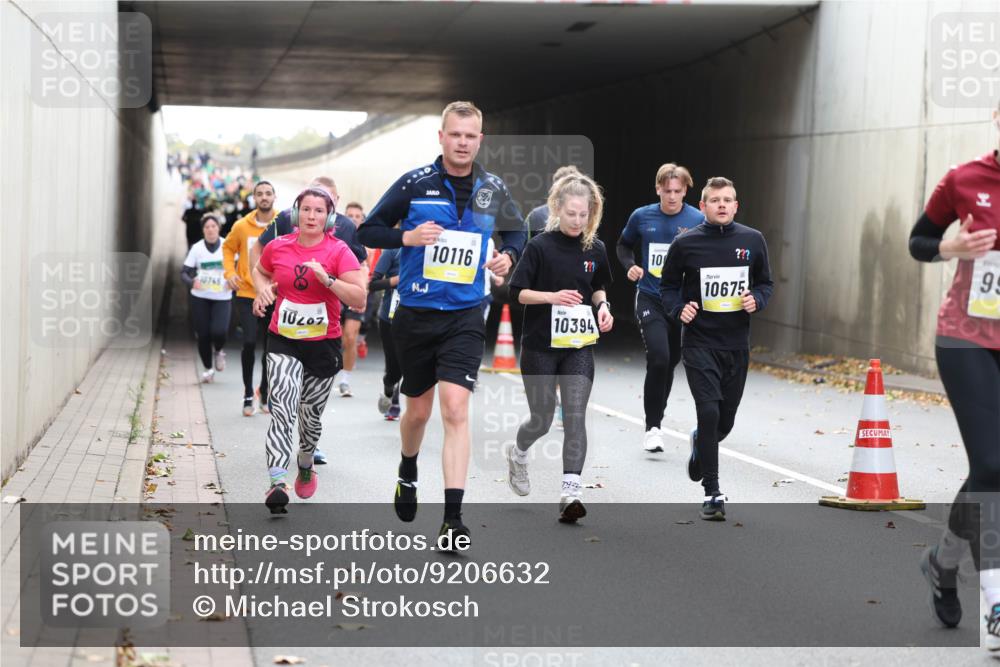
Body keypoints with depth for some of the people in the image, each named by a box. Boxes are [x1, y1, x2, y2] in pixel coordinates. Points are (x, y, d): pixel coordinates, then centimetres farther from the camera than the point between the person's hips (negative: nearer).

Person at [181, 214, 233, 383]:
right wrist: (192, 282, -20)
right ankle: (208, 369, 20)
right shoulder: (197, 248, 1)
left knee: (218, 331, -18)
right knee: (203, 335, 2)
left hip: (222, 297, -1)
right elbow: (184, 272, 1)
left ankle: (219, 351, 17)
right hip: (200, 297, 1)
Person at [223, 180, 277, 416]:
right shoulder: (242, 226, -2)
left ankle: (264, 392, 24)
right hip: (247, 295, -1)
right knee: (250, 342, -12)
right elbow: (228, 248, 12)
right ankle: (248, 393, 4)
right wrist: (230, 272, -3)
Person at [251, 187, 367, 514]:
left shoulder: (339, 251, -8)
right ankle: (277, 482, -27)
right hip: (282, 341, 0)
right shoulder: (277, 247, 0)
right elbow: (260, 271, 23)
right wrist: (262, 289, 2)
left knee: (311, 415, 14)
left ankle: (305, 465, 44)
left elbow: (359, 298, -15)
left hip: (323, 343, 0)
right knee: (283, 408, -20)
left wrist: (327, 279, -27)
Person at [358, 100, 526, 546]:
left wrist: (508, 255, -2)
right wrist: (406, 236, -18)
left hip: (465, 316, 0)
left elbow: (517, 231, 20)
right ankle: (408, 475, 46)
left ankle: (453, 517, -14)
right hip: (415, 314, 0)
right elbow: (367, 231, 0)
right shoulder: (415, 183, -5)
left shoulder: (493, 189, 2)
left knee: (455, 409, -14)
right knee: (418, 409, 14)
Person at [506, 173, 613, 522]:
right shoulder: (540, 246, -10)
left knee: (575, 417, -8)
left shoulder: (596, 248, 2)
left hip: (578, 346, 2)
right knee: (542, 420, 8)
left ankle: (571, 493, -8)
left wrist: (603, 306, -5)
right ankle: (518, 454, 42)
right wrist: (553, 297, -24)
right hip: (540, 346, -2)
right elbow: (518, 292, -8)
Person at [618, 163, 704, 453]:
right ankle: (652, 427, -5)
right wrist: (630, 266, -4)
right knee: (658, 359, -17)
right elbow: (624, 245, 15)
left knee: (670, 363, 14)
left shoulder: (698, 221, -6)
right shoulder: (641, 217, -2)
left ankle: (657, 417, 36)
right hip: (650, 300, -1)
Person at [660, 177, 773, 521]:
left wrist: (756, 300, -8)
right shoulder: (686, 243, -4)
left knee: (726, 419, 11)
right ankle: (712, 493, -4)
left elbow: (765, 283, 14)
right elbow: (668, 285, 7)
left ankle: (700, 443, 48)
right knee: (709, 411, -14)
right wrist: (678, 309, -12)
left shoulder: (753, 240, 3)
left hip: (737, 343, 3)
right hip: (699, 341, -3)